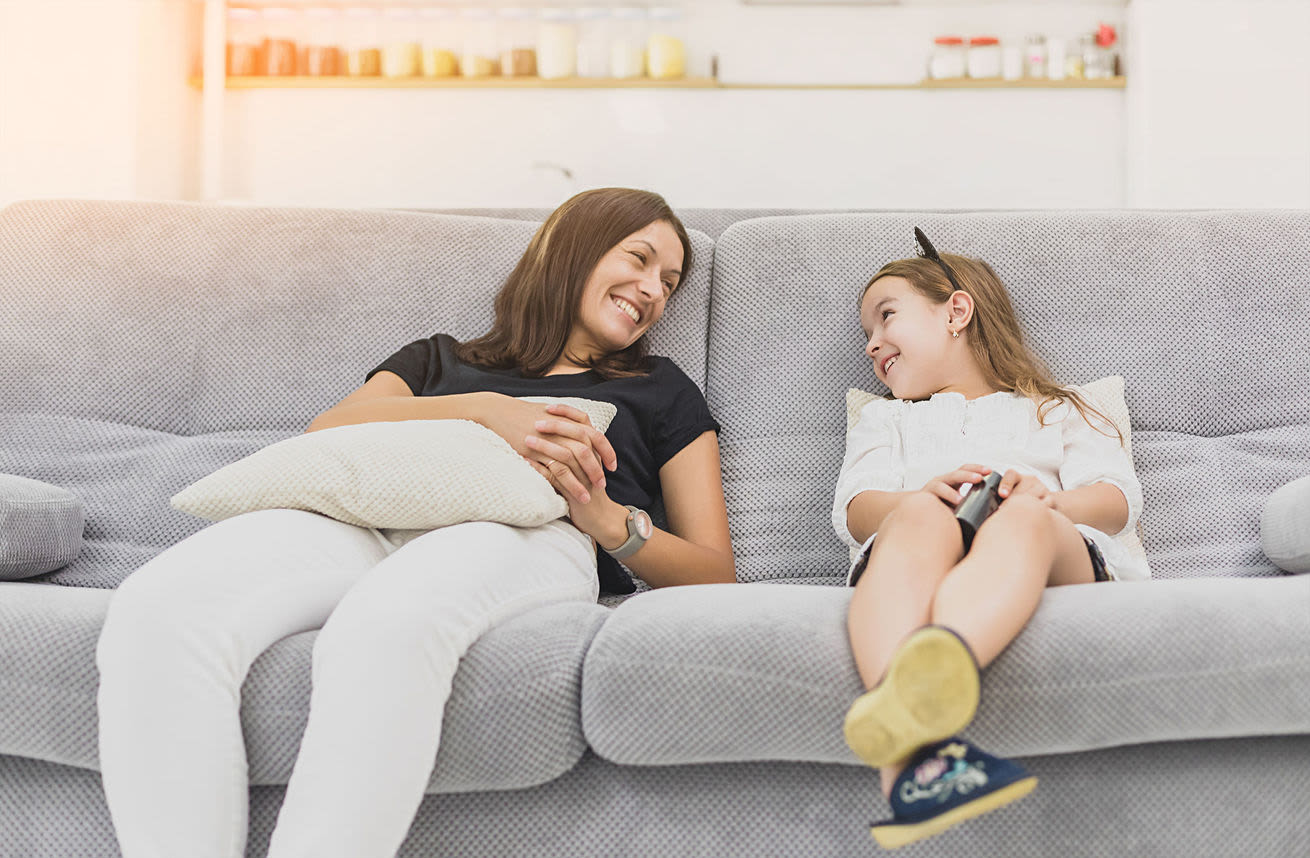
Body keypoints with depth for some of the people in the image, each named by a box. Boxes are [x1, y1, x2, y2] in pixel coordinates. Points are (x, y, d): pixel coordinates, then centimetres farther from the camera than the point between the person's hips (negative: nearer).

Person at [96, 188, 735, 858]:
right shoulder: (439, 359, 34)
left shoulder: (661, 390, 32)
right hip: (367, 521, 2)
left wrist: (608, 519, 0)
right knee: (159, 609, -31)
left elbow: (714, 572, 21)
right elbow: (325, 433, 13)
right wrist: (485, 410, -2)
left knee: (385, 625, -41)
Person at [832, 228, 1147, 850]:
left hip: (1052, 549, 0)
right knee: (920, 517, -37)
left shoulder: (1057, 412, 36)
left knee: (1023, 519, -37)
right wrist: (924, 495, -8)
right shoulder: (884, 419, 39)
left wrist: (1045, 502, -10)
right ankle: (913, 752, -65)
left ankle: (920, 685, -69)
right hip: (909, 549, 0)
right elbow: (855, 510, 17)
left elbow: (1118, 499, 15)